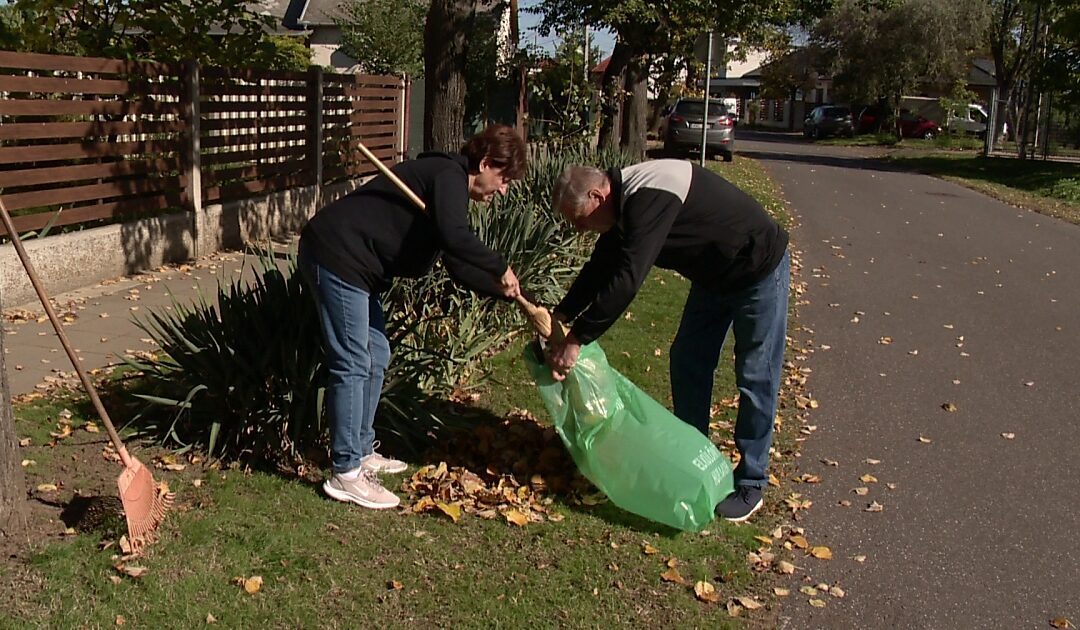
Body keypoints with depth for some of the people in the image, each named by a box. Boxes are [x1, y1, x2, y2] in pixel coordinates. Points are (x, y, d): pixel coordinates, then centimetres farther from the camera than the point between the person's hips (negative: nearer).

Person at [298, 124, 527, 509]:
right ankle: (345, 475, 0)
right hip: (336, 255, -11)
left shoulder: (451, 186, 19)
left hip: (354, 264, 11)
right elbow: (454, 237, -31)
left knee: (376, 357, 16)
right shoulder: (449, 174, -11)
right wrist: (500, 269, -18)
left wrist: (504, 291, 11)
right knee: (353, 364, -8)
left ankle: (361, 453, 27)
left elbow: (459, 264, 19)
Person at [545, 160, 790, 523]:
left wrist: (576, 340, -36)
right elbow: (600, 268, 5)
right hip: (713, 275, 10)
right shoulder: (626, 202, -4)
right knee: (687, 363, 11)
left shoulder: (649, 197, -35)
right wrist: (559, 316, -5)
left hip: (759, 271, -9)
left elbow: (626, 280, -40)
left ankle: (750, 484, 11)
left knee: (755, 378, -2)